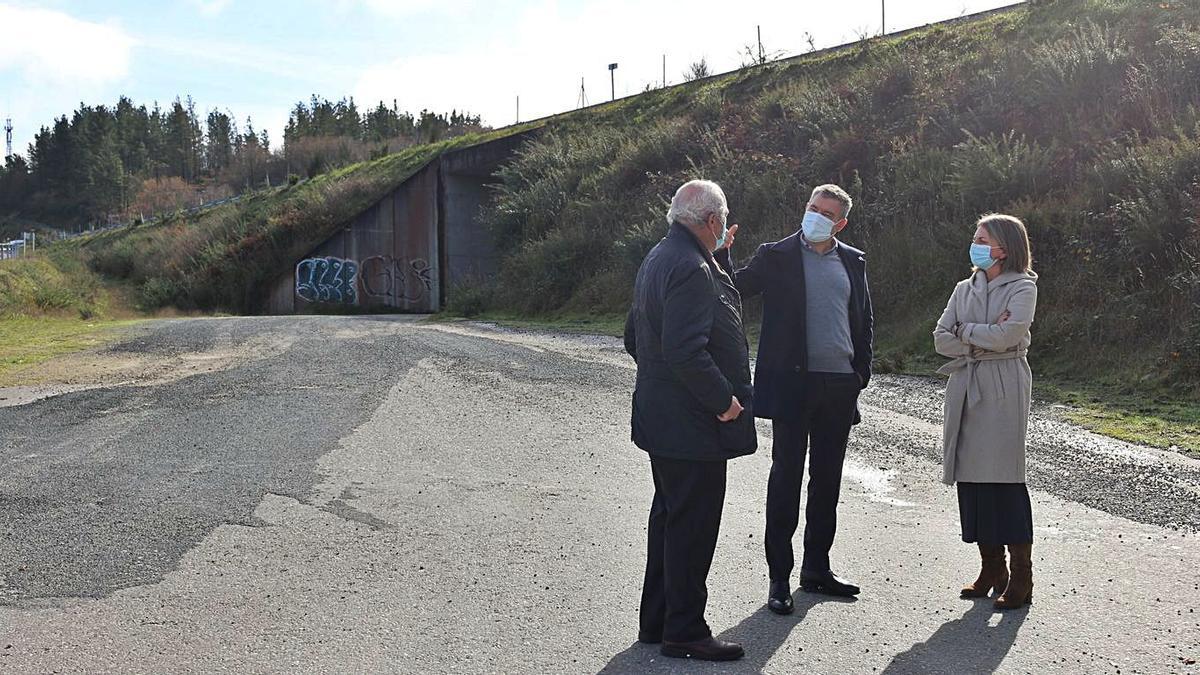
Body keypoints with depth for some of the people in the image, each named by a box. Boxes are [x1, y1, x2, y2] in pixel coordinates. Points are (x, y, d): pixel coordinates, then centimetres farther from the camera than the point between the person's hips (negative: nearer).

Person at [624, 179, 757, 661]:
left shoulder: (657, 258, 13)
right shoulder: (692, 269, -20)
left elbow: (633, 336, 19)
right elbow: (686, 351, -28)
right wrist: (725, 399, -18)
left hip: (661, 417, 11)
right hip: (693, 424, -11)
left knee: (668, 518, 19)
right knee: (692, 527, 0)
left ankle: (656, 621, 30)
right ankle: (684, 631, 11)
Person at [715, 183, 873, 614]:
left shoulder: (853, 262, 12)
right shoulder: (776, 256, 0)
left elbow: (865, 320, 17)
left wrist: (861, 372, 8)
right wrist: (722, 255, -27)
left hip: (840, 386, 5)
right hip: (793, 383, -4)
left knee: (828, 481, 12)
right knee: (786, 477, -1)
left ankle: (816, 569, 24)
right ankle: (779, 578, 6)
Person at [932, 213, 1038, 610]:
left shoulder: (1022, 288, -1)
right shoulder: (965, 289, 16)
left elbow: (1005, 335, -16)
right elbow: (941, 339, 6)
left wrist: (965, 331, -2)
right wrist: (982, 341, -7)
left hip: (1003, 390, -6)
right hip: (966, 388, 6)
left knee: (1004, 479, -7)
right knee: (971, 477, 4)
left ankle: (1020, 578, 2)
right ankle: (991, 570, 15)